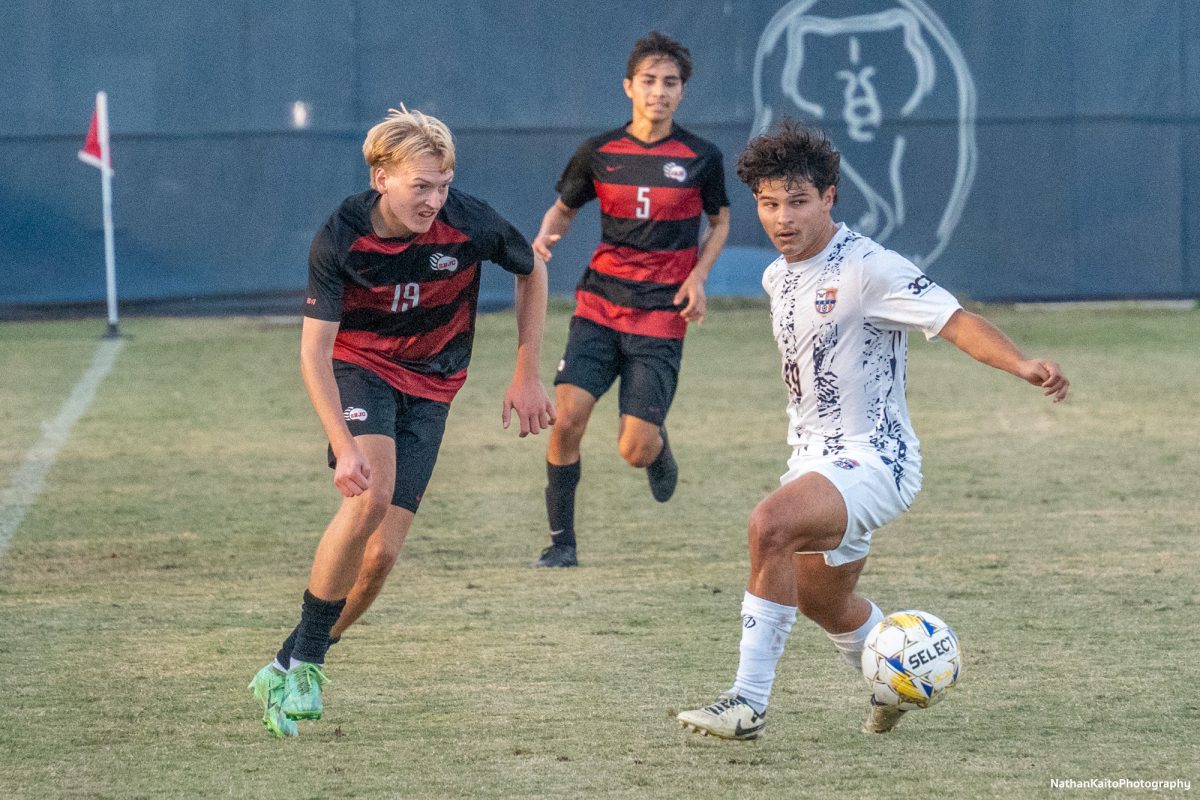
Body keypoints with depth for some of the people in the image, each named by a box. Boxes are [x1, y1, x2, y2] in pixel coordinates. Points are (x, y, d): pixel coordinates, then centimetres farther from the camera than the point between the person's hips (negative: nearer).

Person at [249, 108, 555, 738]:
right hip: (360, 365, -2)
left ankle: (292, 669, 12)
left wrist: (527, 377, 4)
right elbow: (315, 350, -21)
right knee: (370, 495, -30)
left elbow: (533, 272, 2)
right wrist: (344, 446, -32)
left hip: (430, 384, 2)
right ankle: (303, 662, -17)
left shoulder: (469, 224, -20)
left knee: (382, 552, -7)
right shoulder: (341, 238, -23)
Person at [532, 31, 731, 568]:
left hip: (661, 316, -2)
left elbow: (720, 222, 14)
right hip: (599, 303, 2)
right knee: (567, 416, -16)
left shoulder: (701, 158, -1)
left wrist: (698, 276, -2)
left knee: (634, 450, -8)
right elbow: (564, 208, 16)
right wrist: (546, 235, -7)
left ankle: (658, 446, 32)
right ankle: (561, 541, 0)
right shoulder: (599, 153, 2)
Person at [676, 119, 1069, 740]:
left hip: (872, 458, -9)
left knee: (770, 525, -33)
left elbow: (957, 322, -25)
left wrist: (1021, 365, -41)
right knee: (822, 601, 24)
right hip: (813, 459, 9)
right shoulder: (778, 277, 8)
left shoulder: (868, 268, -17)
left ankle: (749, 703, -30)